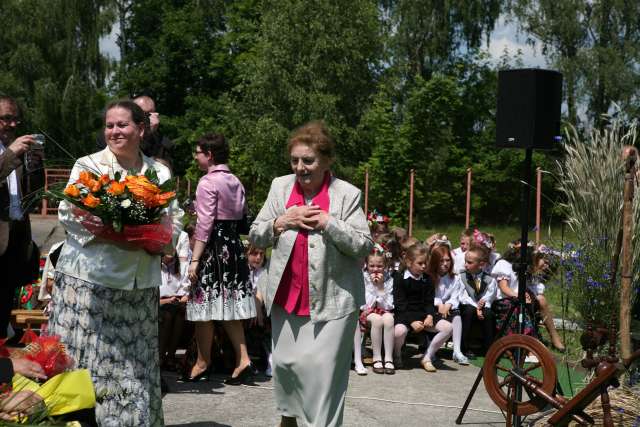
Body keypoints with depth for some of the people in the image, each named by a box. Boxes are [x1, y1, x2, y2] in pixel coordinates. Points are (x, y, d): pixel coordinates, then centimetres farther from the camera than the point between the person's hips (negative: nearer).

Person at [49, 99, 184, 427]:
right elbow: (69, 214, -6)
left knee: (135, 364, 3)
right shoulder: (88, 166, 2)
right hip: (90, 279, -3)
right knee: (90, 362, -6)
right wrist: (112, 236, -16)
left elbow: (174, 219, 12)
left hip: (140, 284, 3)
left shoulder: (160, 173, 12)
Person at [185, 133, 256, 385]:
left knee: (205, 307, 3)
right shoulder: (236, 182, 12)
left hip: (213, 249, -8)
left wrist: (195, 259, -15)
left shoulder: (208, 182, -11)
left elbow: (204, 224, -16)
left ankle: (203, 364, 12)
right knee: (229, 306, 11)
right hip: (235, 248, 8)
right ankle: (242, 359, 3)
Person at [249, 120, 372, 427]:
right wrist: (281, 222, -11)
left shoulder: (347, 194, -6)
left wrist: (327, 222, -18)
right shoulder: (280, 186, 6)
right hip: (287, 295, 4)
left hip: (331, 298, -4)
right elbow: (255, 237, 7)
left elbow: (364, 246, -9)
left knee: (324, 368, -7)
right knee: (285, 361, 14)